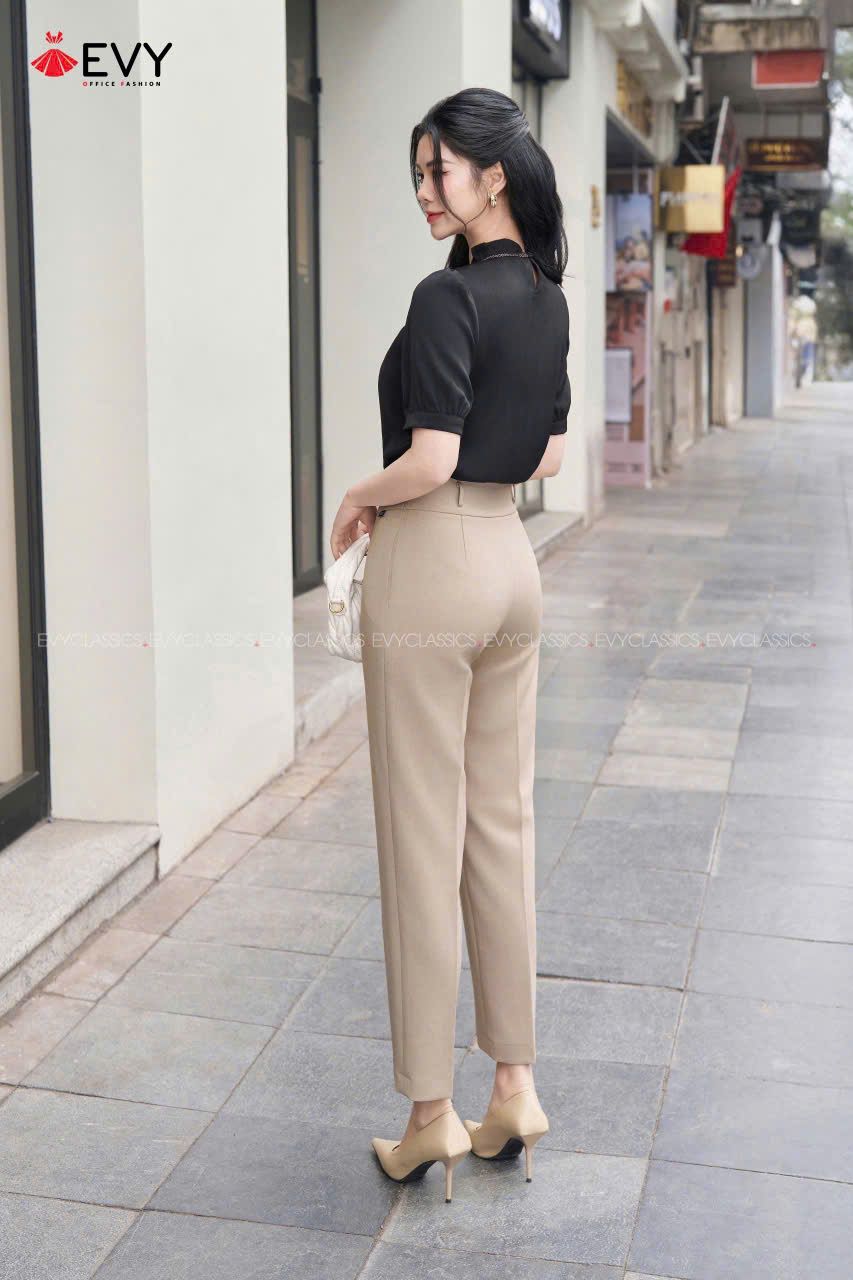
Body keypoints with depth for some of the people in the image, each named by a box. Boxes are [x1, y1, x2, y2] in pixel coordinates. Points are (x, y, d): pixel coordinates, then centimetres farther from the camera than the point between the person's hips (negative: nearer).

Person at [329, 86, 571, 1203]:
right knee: (502, 826, 13)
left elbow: (428, 462, -20)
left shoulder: (448, 295, -15)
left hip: (433, 566, -9)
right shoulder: (546, 297, 11)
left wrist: (358, 501, -2)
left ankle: (433, 1115, 10)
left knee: (424, 839, 0)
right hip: (512, 560, 9)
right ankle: (515, 1088, 21)